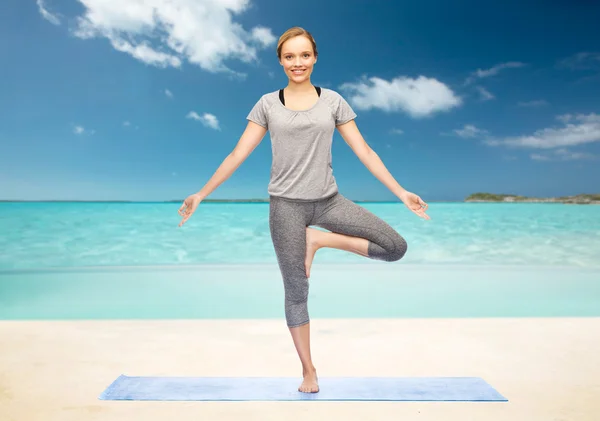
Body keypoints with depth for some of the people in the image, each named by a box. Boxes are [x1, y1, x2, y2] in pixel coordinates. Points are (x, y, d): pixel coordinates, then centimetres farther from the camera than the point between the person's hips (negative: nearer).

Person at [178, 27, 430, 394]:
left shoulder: (333, 100, 5)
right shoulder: (268, 104, 4)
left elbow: (364, 151, 3)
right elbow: (237, 155, 2)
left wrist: (401, 192, -2)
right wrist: (201, 194, -3)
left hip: (329, 200, 2)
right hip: (287, 205, -1)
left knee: (396, 247, -10)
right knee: (296, 293, 4)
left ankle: (318, 239, 3)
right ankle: (309, 371, 23)